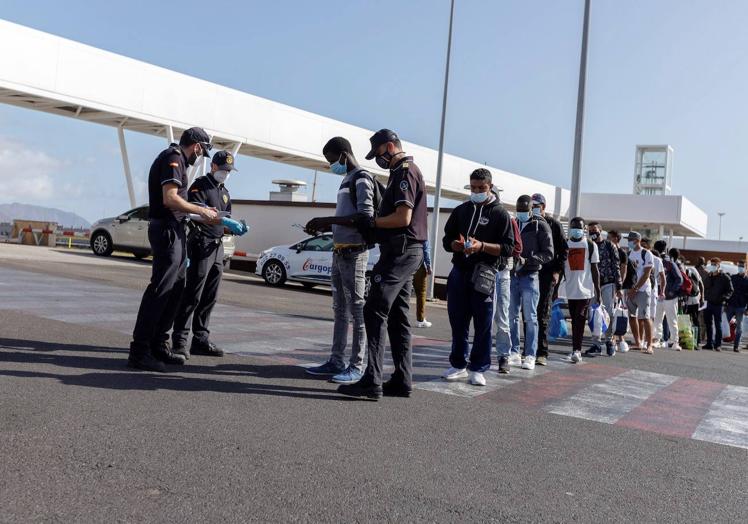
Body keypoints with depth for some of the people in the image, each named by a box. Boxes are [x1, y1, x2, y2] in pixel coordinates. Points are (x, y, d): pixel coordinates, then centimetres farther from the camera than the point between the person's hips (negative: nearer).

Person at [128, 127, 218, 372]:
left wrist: (200, 211, 17)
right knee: (160, 289, -11)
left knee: (175, 288, 13)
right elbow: (170, 199, -22)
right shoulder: (173, 158, -11)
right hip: (167, 230, -11)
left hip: (173, 230, 11)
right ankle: (139, 351, -8)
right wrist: (201, 210, -13)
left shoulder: (175, 158, 21)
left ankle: (158, 346, 20)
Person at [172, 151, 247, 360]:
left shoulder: (225, 193, 23)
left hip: (217, 247, 8)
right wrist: (221, 218, -28)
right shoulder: (200, 185, -2)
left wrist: (236, 228, 1)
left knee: (210, 297, 8)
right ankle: (179, 340, -5)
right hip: (201, 244, -8)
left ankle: (200, 339, 13)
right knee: (192, 295, -9)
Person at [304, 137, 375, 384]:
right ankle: (336, 361, 17)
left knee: (357, 310, -6)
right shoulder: (346, 180, 19)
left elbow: (365, 217, -21)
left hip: (354, 253, -10)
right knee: (340, 309, 11)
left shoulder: (362, 179, -9)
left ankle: (357, 366, -2)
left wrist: (326, 220, -20)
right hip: (339, 252, 10)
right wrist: (324, 227, 8)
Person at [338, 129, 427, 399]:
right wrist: (376, 223, 14)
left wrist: (373, 222, -9)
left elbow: (403, 218, -20)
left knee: (375, 312, -12)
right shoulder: (404, 172, 20)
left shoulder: (405, 172, -12)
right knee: (397, 316, 11)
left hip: (400, 252, -11)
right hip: (407, 252, 11)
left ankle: (372, 381, -12)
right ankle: (402, 381, 15)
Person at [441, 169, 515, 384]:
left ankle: (477, 369, 10)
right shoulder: (461, 210, 16)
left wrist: (481, 246, -18)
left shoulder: (500, 214, 3)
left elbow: (508, 248, -4)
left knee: (483, 324, 0)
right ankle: (458, 365, 20)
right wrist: (456, 245, -6)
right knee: (458, 321, 8)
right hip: (459, 271, 4)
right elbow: (447, 240, 17)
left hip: (485, 273, -4)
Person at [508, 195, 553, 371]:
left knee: (530, 317, -2)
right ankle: (514, 353, 14)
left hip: (530, 276, -5)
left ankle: (530, 356, 3)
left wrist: (527, 260, -16)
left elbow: (548, 254, -5)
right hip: (512, 275, 5)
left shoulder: (541, 226, -1)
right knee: (512, 316, 6)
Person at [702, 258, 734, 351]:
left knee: (718, 324, -1)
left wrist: (724, 298, -19)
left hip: (718, 304, -5)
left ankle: (718, 345, 4)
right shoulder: (708, 276, 12)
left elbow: (730, 290, -5)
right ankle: (709, 343, 18)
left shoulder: (724, 277, -4)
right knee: (708, 323, 9)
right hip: (708, 303, 5)